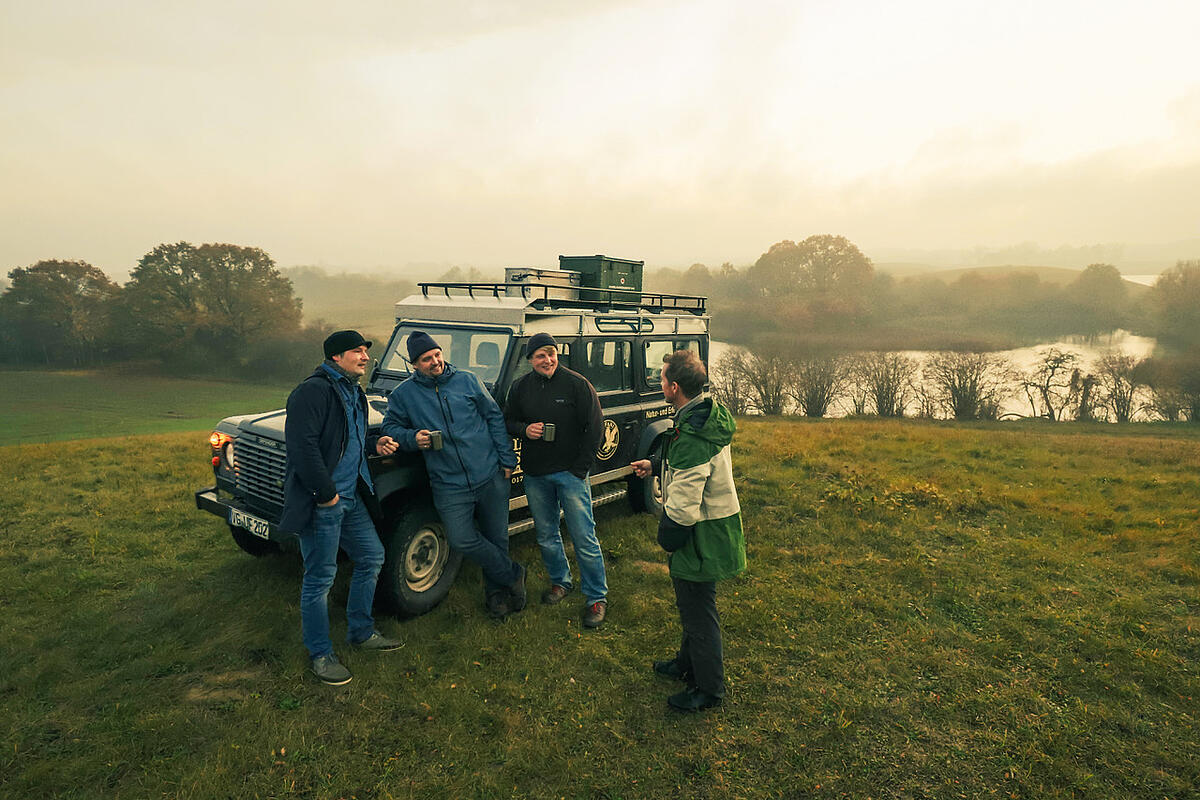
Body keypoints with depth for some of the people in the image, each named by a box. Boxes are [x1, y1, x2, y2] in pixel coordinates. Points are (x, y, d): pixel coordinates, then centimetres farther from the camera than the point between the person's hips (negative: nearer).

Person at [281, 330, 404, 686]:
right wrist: (326, 493, -21)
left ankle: (361, 632, 32)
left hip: (350, 497, 10)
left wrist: (375, 444, 6)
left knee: (372, 557, 15)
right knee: (320, 577, 1)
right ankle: (320, 654, 17)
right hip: (320, 502, -9)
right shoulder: (313, 391, -16)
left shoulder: (353, 393, 14)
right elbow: (302, 445, -24)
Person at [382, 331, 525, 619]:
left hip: (491, 476, 1)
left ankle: (496, 591, 32)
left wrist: (507, 459, 2)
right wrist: (412, 437, -12)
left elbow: (495, 418, 7)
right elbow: (390, 427, 11)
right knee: (462, 540, -12)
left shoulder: (468, 381, 3)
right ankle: (513, 574, 12)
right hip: (449, 485, 0)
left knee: (496, 538, 8)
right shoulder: (403, 395, 2)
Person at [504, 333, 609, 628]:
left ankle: (597, 598, 11)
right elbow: (508, 420, 16)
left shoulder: (577, 384, -9)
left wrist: (580, 468, -11)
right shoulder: (520, 388, 4)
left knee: (584, 538, -2)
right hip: (535, 475, 4)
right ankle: (560, 581, 37)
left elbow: (595, 427, -8)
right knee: (546, 535, 16)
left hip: (570, 473, -4)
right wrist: (524, 429, -9)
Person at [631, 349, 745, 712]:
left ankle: (709, 689, 28)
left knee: (698, 611, 9)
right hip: (715, 523, 10)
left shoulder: (692, 436, -32)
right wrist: (656, 465, 15)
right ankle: (688, 663, 47)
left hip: (702, 534, -10)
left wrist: (666, 538, -14)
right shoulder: (708, 414, 1)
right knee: (692, 604, 26)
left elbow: (683, 505, -30)